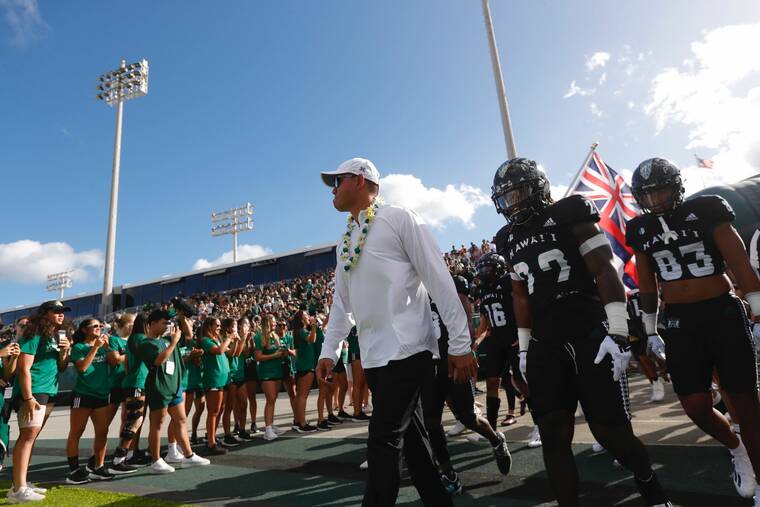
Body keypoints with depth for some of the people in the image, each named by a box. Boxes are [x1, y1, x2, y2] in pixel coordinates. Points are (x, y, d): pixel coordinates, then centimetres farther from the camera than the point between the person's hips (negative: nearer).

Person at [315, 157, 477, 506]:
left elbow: (439, 280, -10)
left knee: (383, 440, -7)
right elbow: (341, 302, 19)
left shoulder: (398, 219, -6)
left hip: (406, 350, -7)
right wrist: (329, 351, 12)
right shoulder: (344, 243, 16)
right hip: (373, 357, 7)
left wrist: (460, 344, -12)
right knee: (410, 439, 14)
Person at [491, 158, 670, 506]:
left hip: (590, 335, -5)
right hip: (544, 345, 5)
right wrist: (523, 347, 18)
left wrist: (618, 332, -12)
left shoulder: (569, 216, -2)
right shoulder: (510, 240, 13)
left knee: (610, 430, 0)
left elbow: (604, 272, -6)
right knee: (553, 436, 2)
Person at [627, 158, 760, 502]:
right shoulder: (641, 229, 5)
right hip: (680, 323, 2)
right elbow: (647, 285, 11)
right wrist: (650, 331, 15)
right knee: (695, 405, -1)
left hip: (724, 313, -2)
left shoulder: (706, 210, -3)